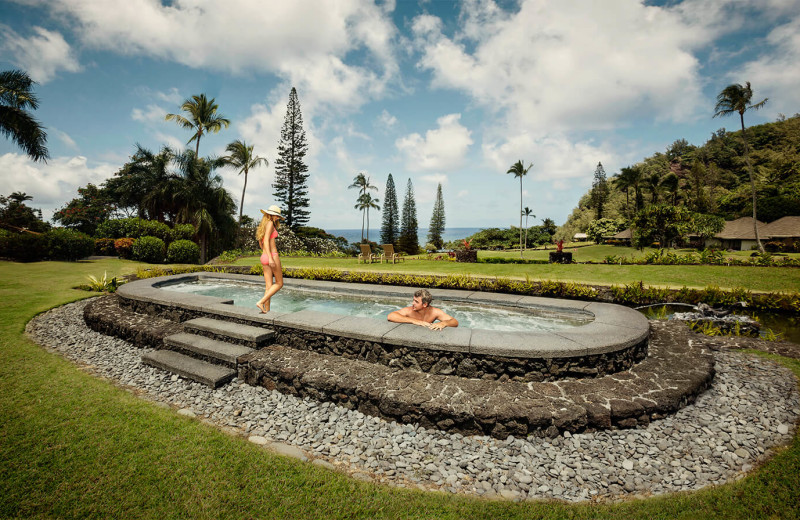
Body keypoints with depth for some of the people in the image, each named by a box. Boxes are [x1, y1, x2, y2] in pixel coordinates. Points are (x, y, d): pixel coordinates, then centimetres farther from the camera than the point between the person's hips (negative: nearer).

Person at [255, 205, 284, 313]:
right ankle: (261, 302, -8)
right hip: (272, 255, -8)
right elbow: (266, 241, -18)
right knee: (279, 283, 3)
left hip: (264, 257, 8)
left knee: (268, 287, 7)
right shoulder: (270, 223, -7)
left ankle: (266, 311, 5)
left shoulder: (262, 225, 19)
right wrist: (270, 258, -25)